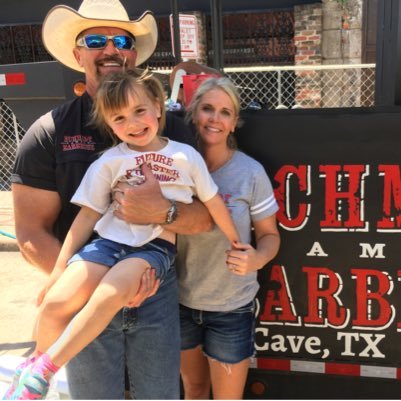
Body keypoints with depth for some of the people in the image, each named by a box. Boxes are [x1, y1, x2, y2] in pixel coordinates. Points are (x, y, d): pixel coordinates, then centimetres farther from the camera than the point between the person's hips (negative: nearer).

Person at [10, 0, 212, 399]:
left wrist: (164, 211, -22)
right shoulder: (49, 132, -5)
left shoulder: (169, 127, 1)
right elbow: (31, 235, -8)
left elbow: (207, 215, -1)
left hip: (157, 291, 2)